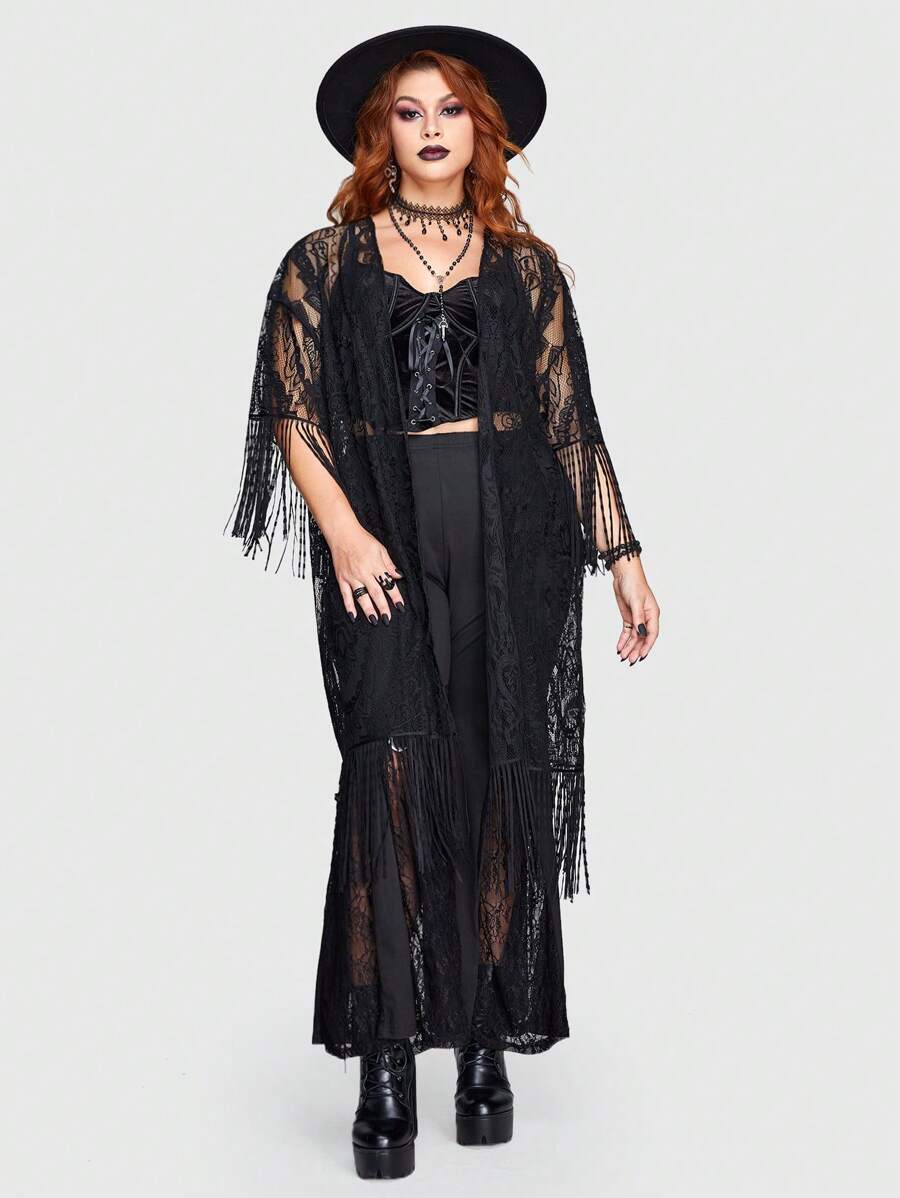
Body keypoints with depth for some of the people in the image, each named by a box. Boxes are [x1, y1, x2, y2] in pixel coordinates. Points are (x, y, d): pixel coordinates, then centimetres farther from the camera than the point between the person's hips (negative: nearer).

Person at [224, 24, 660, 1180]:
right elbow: (294, 414, 3)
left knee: (502, 781, 1)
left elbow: (572, 421, 12)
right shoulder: (326, 261, 10)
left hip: (511, 534, 2)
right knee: (394, 763, -15)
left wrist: (621, 553, 6)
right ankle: (386, 1064, -10)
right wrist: (343, 534, -12)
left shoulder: (527, 268, 13)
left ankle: (485, 1045, 13)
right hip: (382, 533, -1)